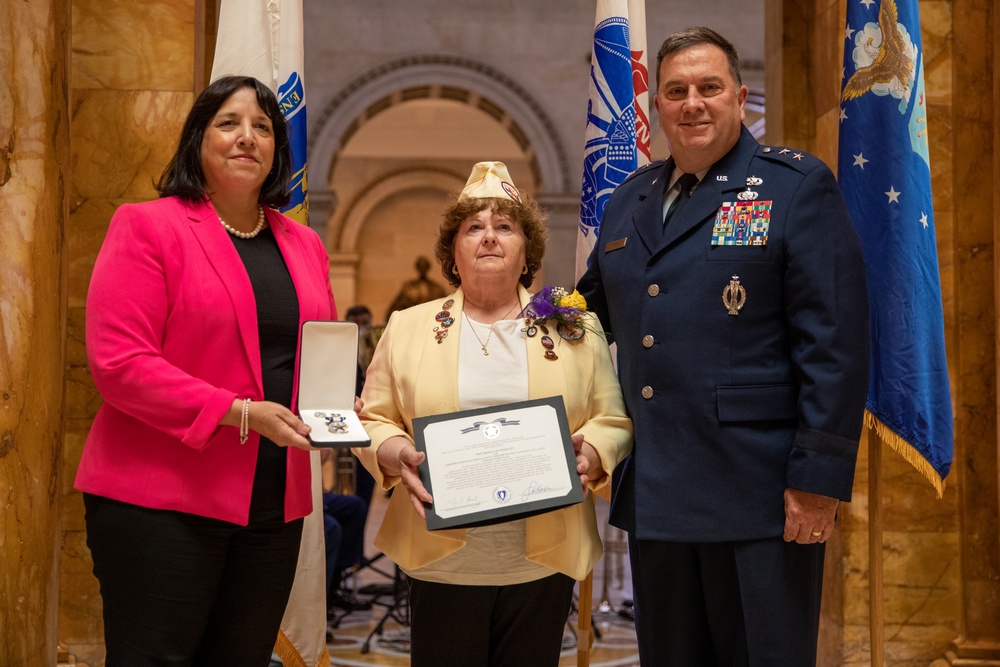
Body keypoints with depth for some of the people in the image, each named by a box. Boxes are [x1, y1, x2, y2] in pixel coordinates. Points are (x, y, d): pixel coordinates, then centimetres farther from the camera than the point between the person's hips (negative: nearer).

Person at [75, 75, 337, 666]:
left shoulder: (305, 246, 15)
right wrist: (239, 412, -19)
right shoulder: (147, 228, -4)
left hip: (275, 506, 6)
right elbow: (119, 363, -14)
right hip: (161, 502, -6)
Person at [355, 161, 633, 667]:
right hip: (443, 562, 0)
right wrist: (397, 455, -12)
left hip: (544, 562, 0)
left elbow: (615, 421, 7)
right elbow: (372, 420, 8)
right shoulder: (407, 328, 9)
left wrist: (589, 451, -14)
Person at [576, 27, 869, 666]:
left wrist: (818, 476, -16)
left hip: (758, 498, -6)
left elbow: (836, 343, -10)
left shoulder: (797, 187, -4)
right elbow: (594, 309, 28)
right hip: (654, 496, 6)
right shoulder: (629, 200, 14)